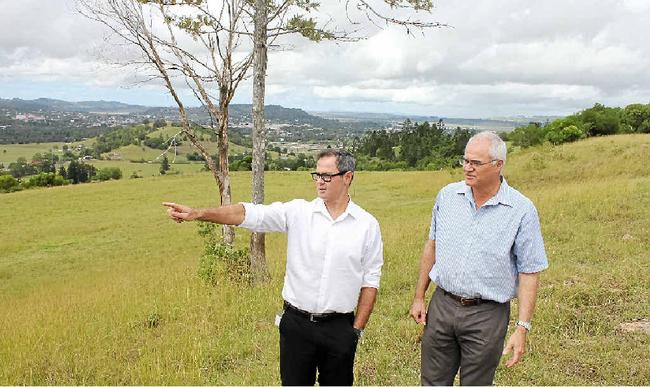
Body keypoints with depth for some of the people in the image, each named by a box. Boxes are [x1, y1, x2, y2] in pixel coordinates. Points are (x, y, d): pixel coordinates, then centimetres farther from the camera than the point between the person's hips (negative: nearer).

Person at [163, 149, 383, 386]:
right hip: (296, 323, 1)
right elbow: (250, 214, -14)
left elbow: (370, 281, 0)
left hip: (339, 328, 0)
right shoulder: (298, 212, -4)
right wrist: (198, 214, -26)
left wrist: (357, 329, -1)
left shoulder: (367, 225, -4)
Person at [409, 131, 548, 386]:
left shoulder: (522, 210, -11)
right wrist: (419, 297, 10)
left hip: (487, 316, -3)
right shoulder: (447, 195, 0)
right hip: (441, 306, 3)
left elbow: (529, 273, -7)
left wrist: (522, 328, -12)